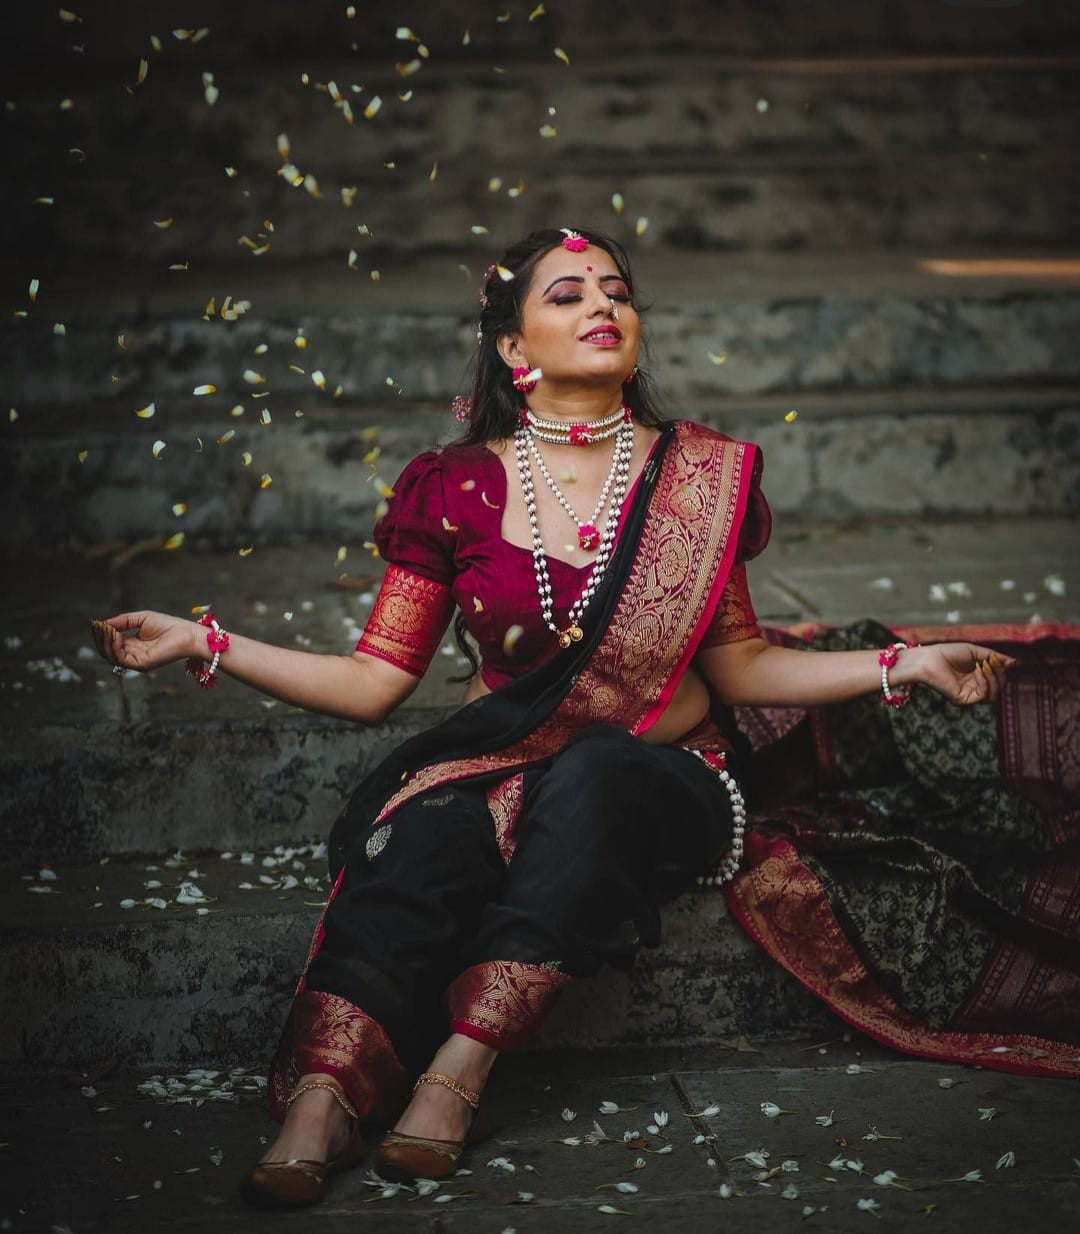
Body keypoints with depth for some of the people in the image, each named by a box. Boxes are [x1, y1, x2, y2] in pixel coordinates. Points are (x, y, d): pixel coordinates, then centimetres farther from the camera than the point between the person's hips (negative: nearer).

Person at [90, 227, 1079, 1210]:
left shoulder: (701, 475, 7)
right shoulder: (456, 488, 5)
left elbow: (736, 664, 8)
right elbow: (374, 682, 5)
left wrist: (900, 664, -4)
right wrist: (207, 645, -4)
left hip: (658, 779, 0)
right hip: (497, 771, 1)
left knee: (590, 774, -36)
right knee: (425, 830, -34)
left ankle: (461, 1065, -41)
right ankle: (321, 1101, -46)